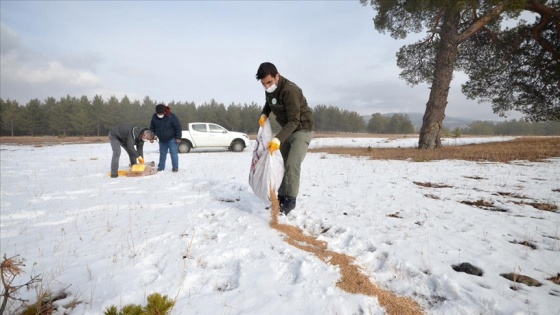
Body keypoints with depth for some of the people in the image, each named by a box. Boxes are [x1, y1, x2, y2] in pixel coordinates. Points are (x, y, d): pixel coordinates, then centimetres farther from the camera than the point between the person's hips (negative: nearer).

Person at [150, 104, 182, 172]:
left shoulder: (171, 116, -22)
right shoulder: (154, 117, -8)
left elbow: (178, 127, -18)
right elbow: (152, 127, 6)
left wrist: (178, 137, -19)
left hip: (172, 138, -5)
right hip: (162, 139, 5)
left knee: (173, 153, -7)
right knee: (162, 153, 11)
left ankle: (175, 167, 0)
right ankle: (161, 167, 20)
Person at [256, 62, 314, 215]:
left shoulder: (290, 90, -30)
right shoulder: (269, 89, -5)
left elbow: (294, 121, -32)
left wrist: (277, 139, -40)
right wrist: (264, 114, -3)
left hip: (302, 129, -8)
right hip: (287, 130, 8)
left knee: (292, 165, -18)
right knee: (284, 164, 9)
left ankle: (290, 200, -7)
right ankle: (282, 197, 18)